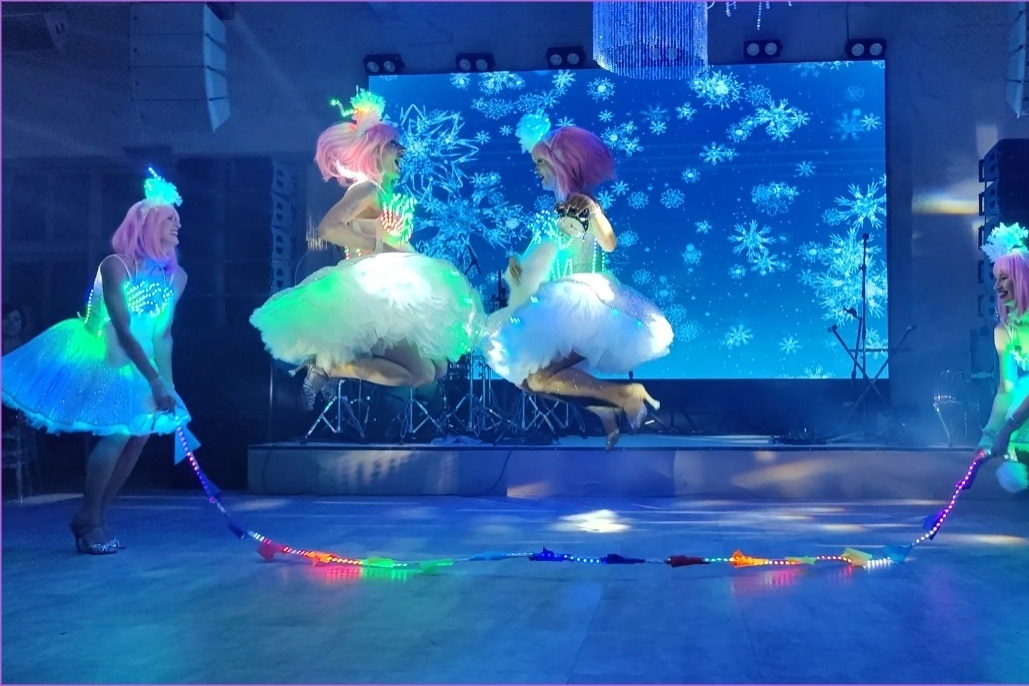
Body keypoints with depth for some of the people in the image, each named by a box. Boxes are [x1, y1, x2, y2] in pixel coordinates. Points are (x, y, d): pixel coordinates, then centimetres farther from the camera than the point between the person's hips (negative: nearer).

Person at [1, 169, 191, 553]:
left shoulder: (176, 276, -4)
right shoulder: (115, 266, -22)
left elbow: (162, 336, 1)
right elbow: (123, 332, -25)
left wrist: (167, 384, -3)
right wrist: (155, 382, -28)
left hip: (135, 365, 7)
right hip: (99, 357, -7)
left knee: (142, 432, -1)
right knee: (118, 432, -18)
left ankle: (96, 519, 12)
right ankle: (88, 520, -1)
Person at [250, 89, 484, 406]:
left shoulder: (384, 194, 17)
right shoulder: (365, 189, -9)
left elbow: (397, 246, 14)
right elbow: (328, 228, -24)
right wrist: (378, 245, -20)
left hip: (386, 293, 9)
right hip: (370, 294, -9)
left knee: (439, 366, 9)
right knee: (420, 373, -15)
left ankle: (342, 355, 6)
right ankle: (328, 365, -10)